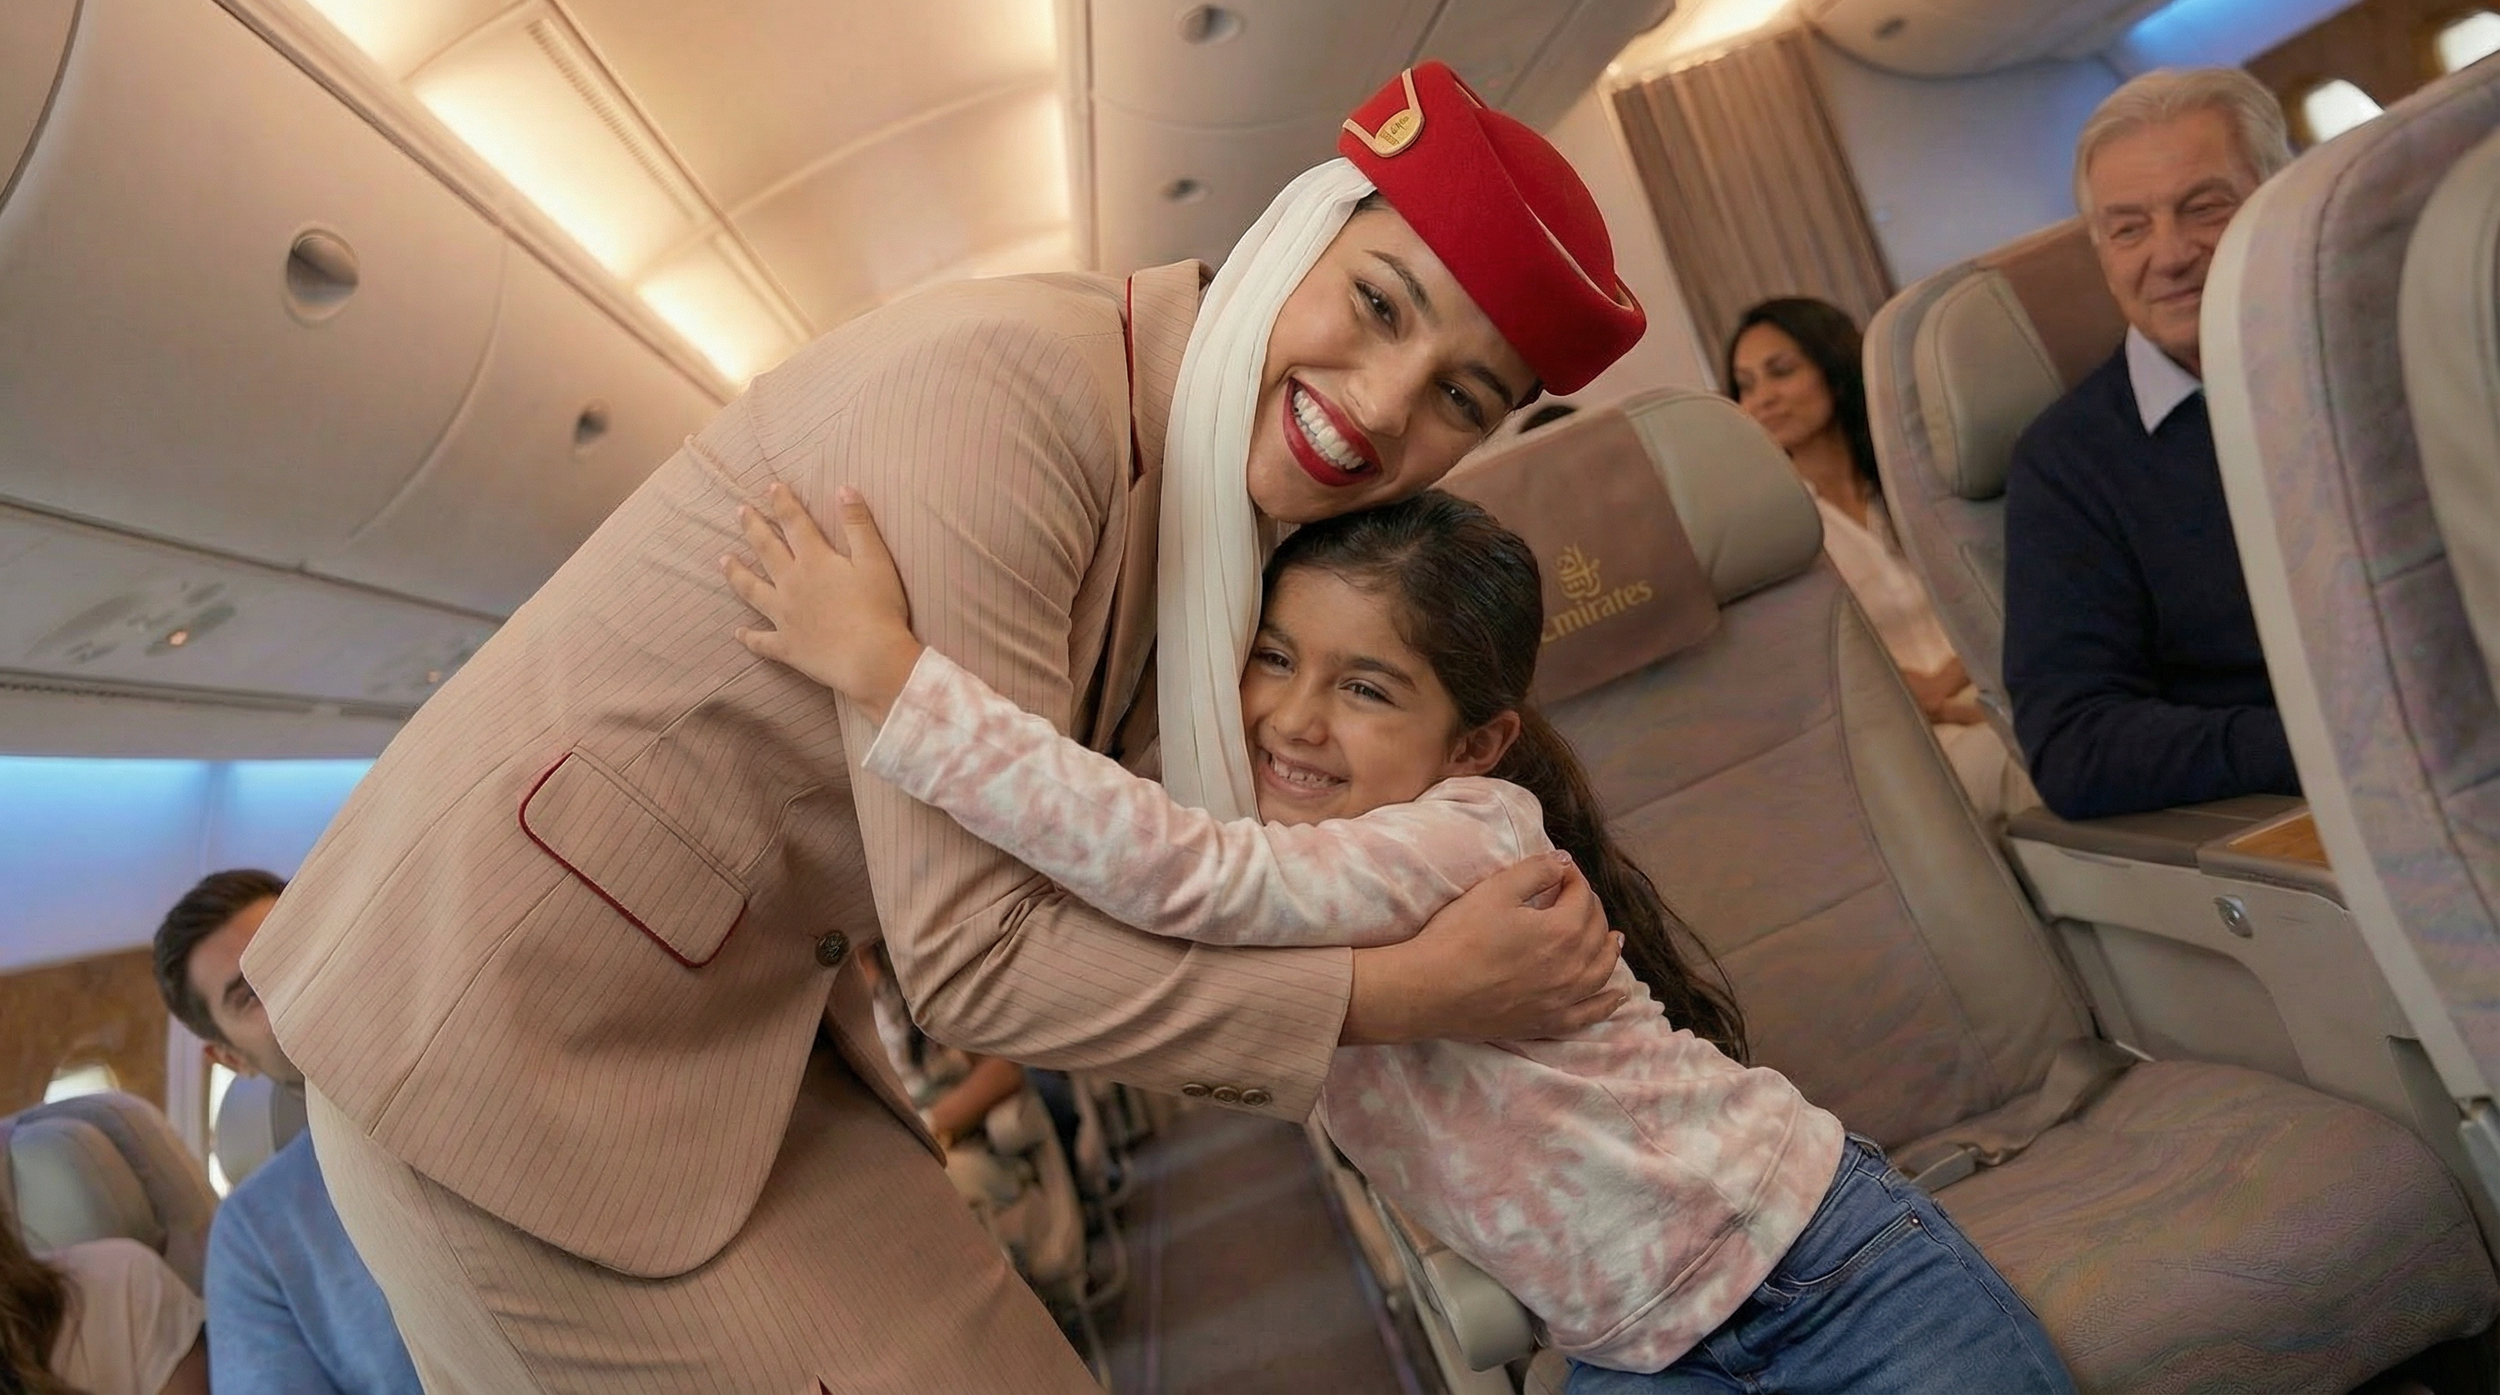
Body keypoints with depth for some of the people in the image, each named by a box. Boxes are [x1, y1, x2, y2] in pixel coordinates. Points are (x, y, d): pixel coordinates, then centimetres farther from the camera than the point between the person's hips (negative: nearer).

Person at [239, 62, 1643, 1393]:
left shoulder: (1195, 501, 1)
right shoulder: (1011, 382, -26)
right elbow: (978, 951, -25)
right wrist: (1413, 993, -19)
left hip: (736, 1017, 7)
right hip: (507, 1010, -7)